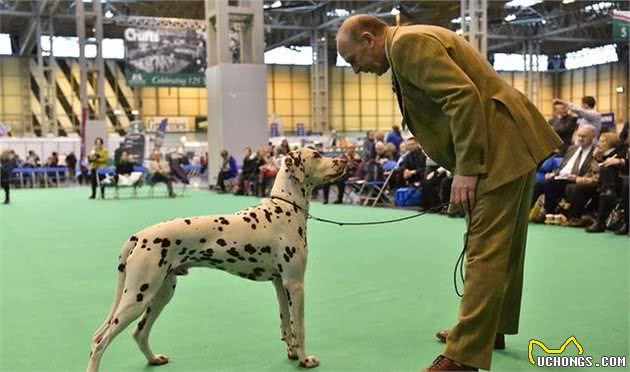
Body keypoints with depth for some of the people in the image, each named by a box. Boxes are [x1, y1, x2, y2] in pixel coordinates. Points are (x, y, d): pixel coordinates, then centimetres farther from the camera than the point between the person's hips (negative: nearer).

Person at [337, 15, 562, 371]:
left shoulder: (406, 43, -11)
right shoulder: (416, 42, 19)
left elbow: (464, 96, -22)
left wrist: (467, 169, -22)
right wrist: (464, 166, 13)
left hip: (502, 147, -11)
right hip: (514, 145, 11)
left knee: (485, 251, -10)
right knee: (503, 246, 18)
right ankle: (488, 329, 32)